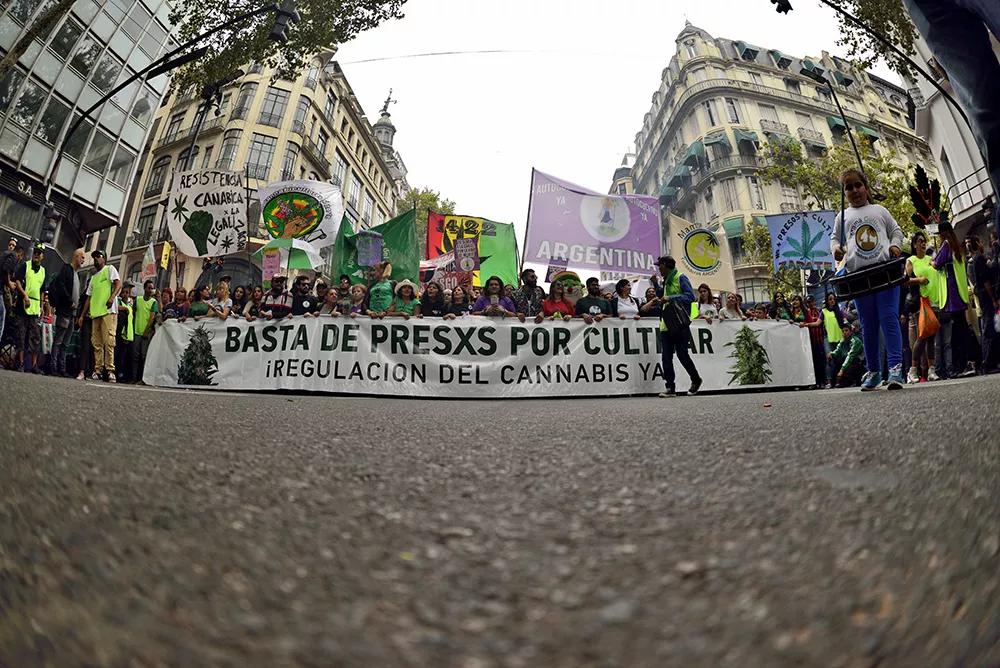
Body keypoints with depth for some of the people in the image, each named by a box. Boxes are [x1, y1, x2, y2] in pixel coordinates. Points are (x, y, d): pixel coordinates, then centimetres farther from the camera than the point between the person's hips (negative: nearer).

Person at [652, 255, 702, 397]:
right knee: (666, 357, 0)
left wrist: (671, 298, -19)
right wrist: (656, 283, 16)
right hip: (666, 325, 7)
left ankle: (696, 380, 21)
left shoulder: (680, 278, -4)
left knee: (682, 354, -2)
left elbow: (690, 296, -12)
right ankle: (670, 387, 3)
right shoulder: (666, 281, 19)